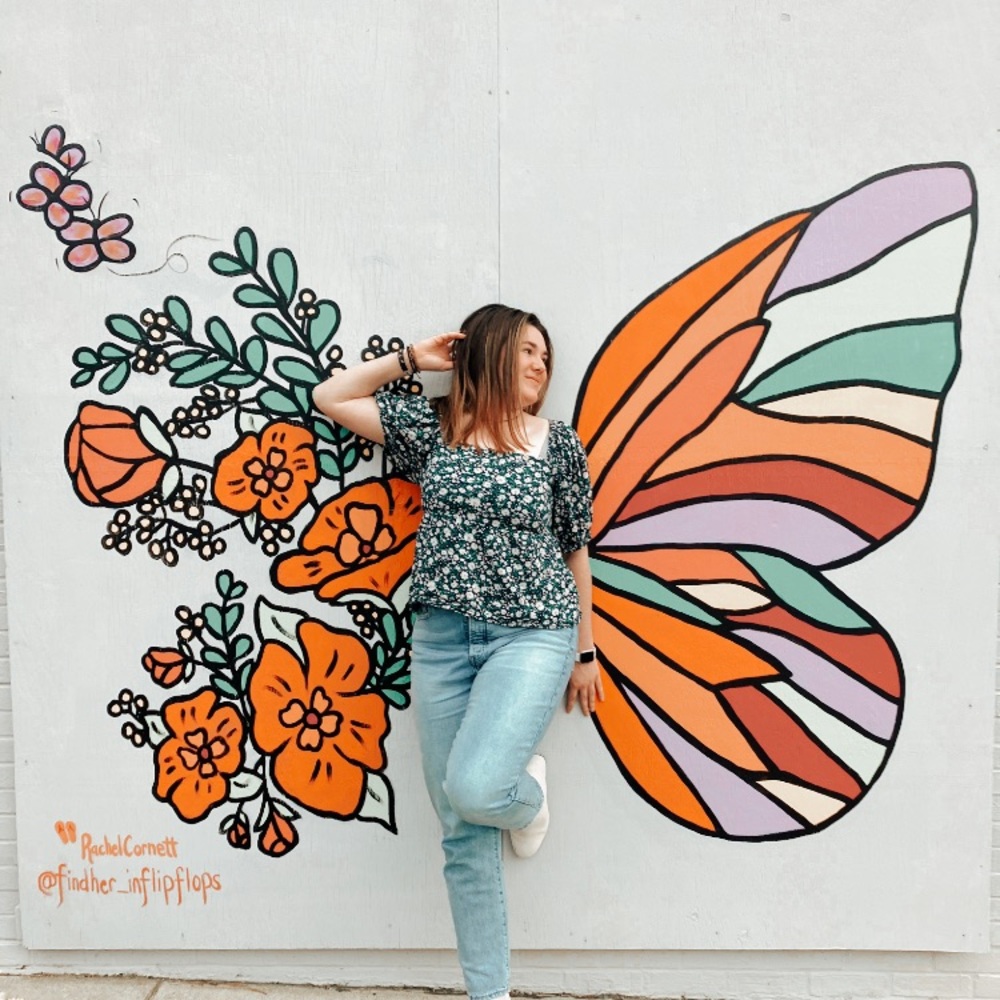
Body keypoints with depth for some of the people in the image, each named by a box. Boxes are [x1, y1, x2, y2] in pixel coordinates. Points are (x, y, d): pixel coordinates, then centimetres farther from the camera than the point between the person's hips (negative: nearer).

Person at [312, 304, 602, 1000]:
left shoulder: (560, 444, 2)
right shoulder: (431, 424, 5)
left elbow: (575, 551, 7)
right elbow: (330, 399, 10)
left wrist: (585, 652, 10)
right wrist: (410, 360, 6)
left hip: (533, 635, -2)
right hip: (441, 638, 3)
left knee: (473, 790, -22)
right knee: (462, 834, 8)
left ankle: (528, 794, 16)